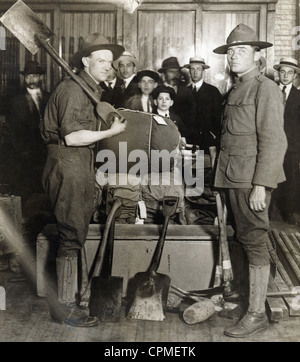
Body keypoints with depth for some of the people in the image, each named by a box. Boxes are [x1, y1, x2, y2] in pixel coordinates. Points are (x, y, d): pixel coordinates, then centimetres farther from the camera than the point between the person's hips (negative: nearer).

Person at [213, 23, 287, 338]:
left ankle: (257, 314, 8)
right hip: (233, 178, 8)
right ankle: (248, 303, 25)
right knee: (244, 241, 13)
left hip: (252, 180, -8)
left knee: (255, 243, -2)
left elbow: (274, 140, -14)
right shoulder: (235, 90, 18)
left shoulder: (265, 88, -8)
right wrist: (225, 177, 10)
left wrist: (260, 185, -19)